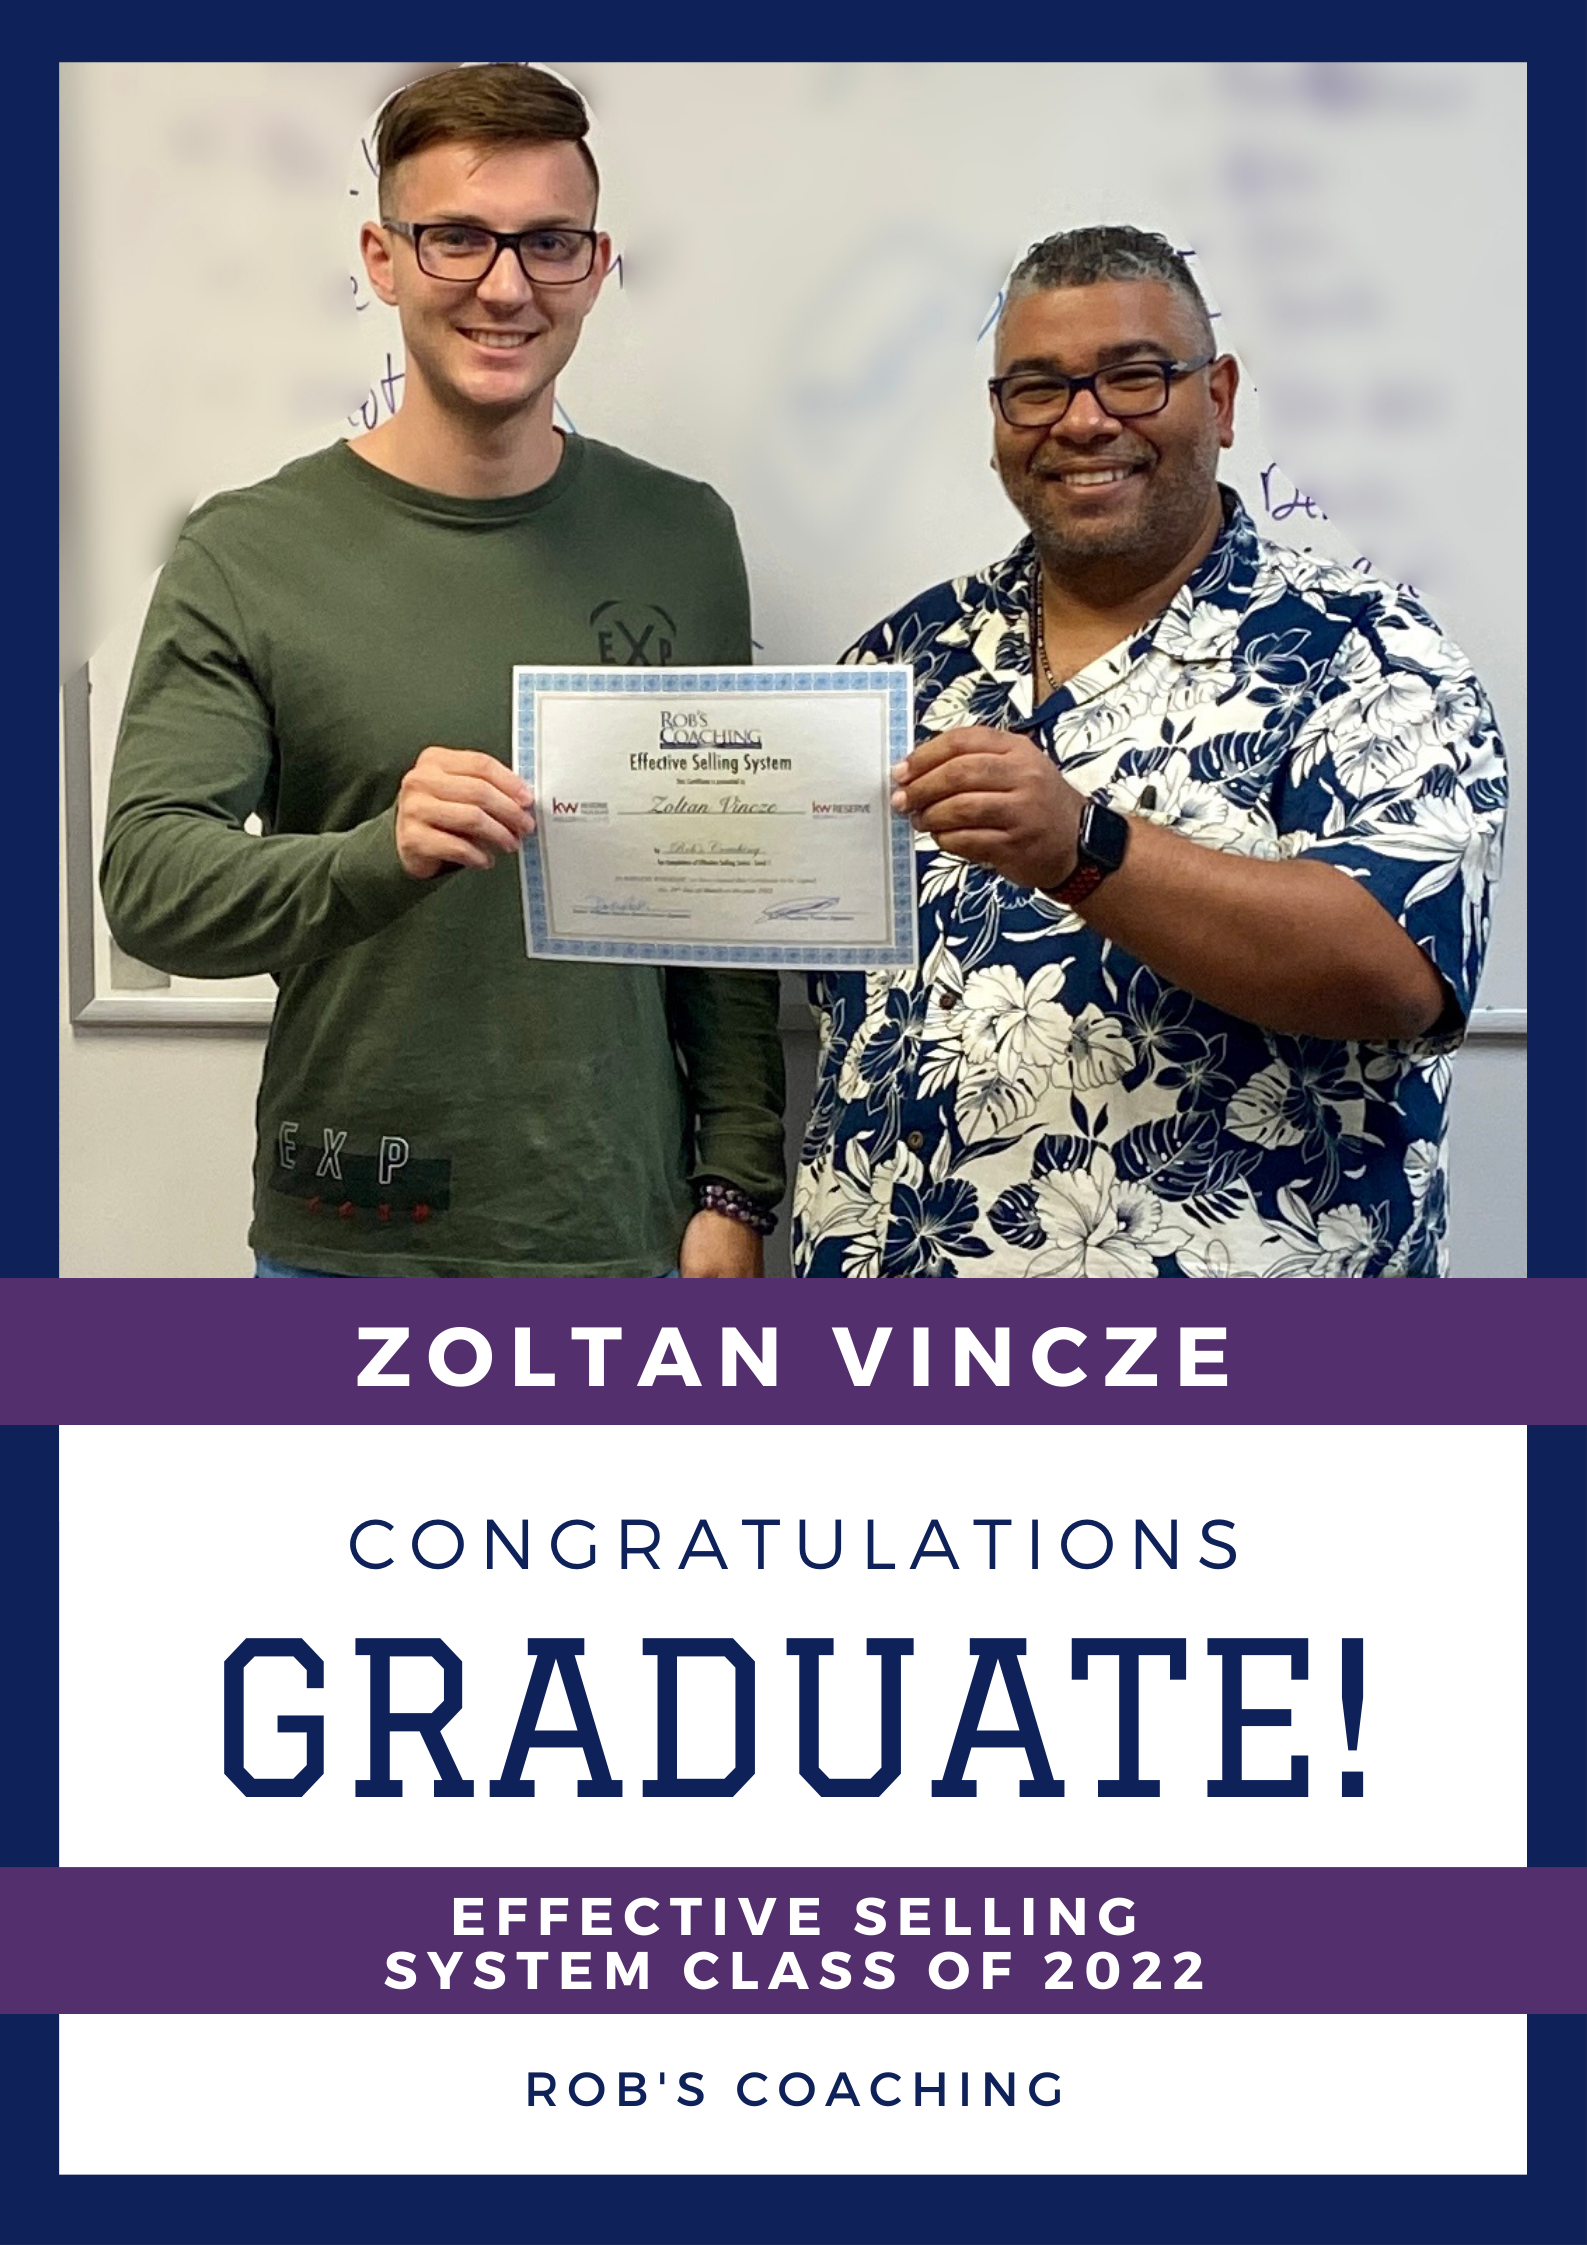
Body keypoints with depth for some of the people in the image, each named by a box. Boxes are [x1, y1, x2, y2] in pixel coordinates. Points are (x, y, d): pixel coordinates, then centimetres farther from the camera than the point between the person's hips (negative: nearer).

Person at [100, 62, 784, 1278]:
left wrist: (736, 1186, 1)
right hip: (350, 1250, -2)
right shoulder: (247, 554, -4)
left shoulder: (682, 539, 5)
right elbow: (148, 878, -12)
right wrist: (381, 856, -30)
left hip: (627, 1240, 2)